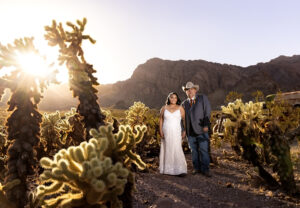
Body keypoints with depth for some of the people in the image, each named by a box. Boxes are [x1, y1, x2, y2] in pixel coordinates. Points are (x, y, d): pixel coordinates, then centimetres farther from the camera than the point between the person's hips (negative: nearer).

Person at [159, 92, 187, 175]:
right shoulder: (164, 108, 4)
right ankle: (167, 169, 19)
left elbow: (185, 120, 1)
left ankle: (180, 170, -8)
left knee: (177, 149, -11)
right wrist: (160, 131, 0)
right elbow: (161, 119, 8)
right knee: (166, 149, 6)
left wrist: (184, 131, -7)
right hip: (166, 132, 2)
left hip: (176, 132, -2)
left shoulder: (180, 108, 1)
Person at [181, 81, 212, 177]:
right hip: (190, 131, 3)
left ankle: (205, 169, 5)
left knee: (203, 150, -4)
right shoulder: (184, 103, 13)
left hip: (201, 130, -3)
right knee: (193, 150, 7)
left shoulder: (203, 98, 4)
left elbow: (207, 112, -2)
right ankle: (196, 168, 18)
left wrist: (206, 125, -11)